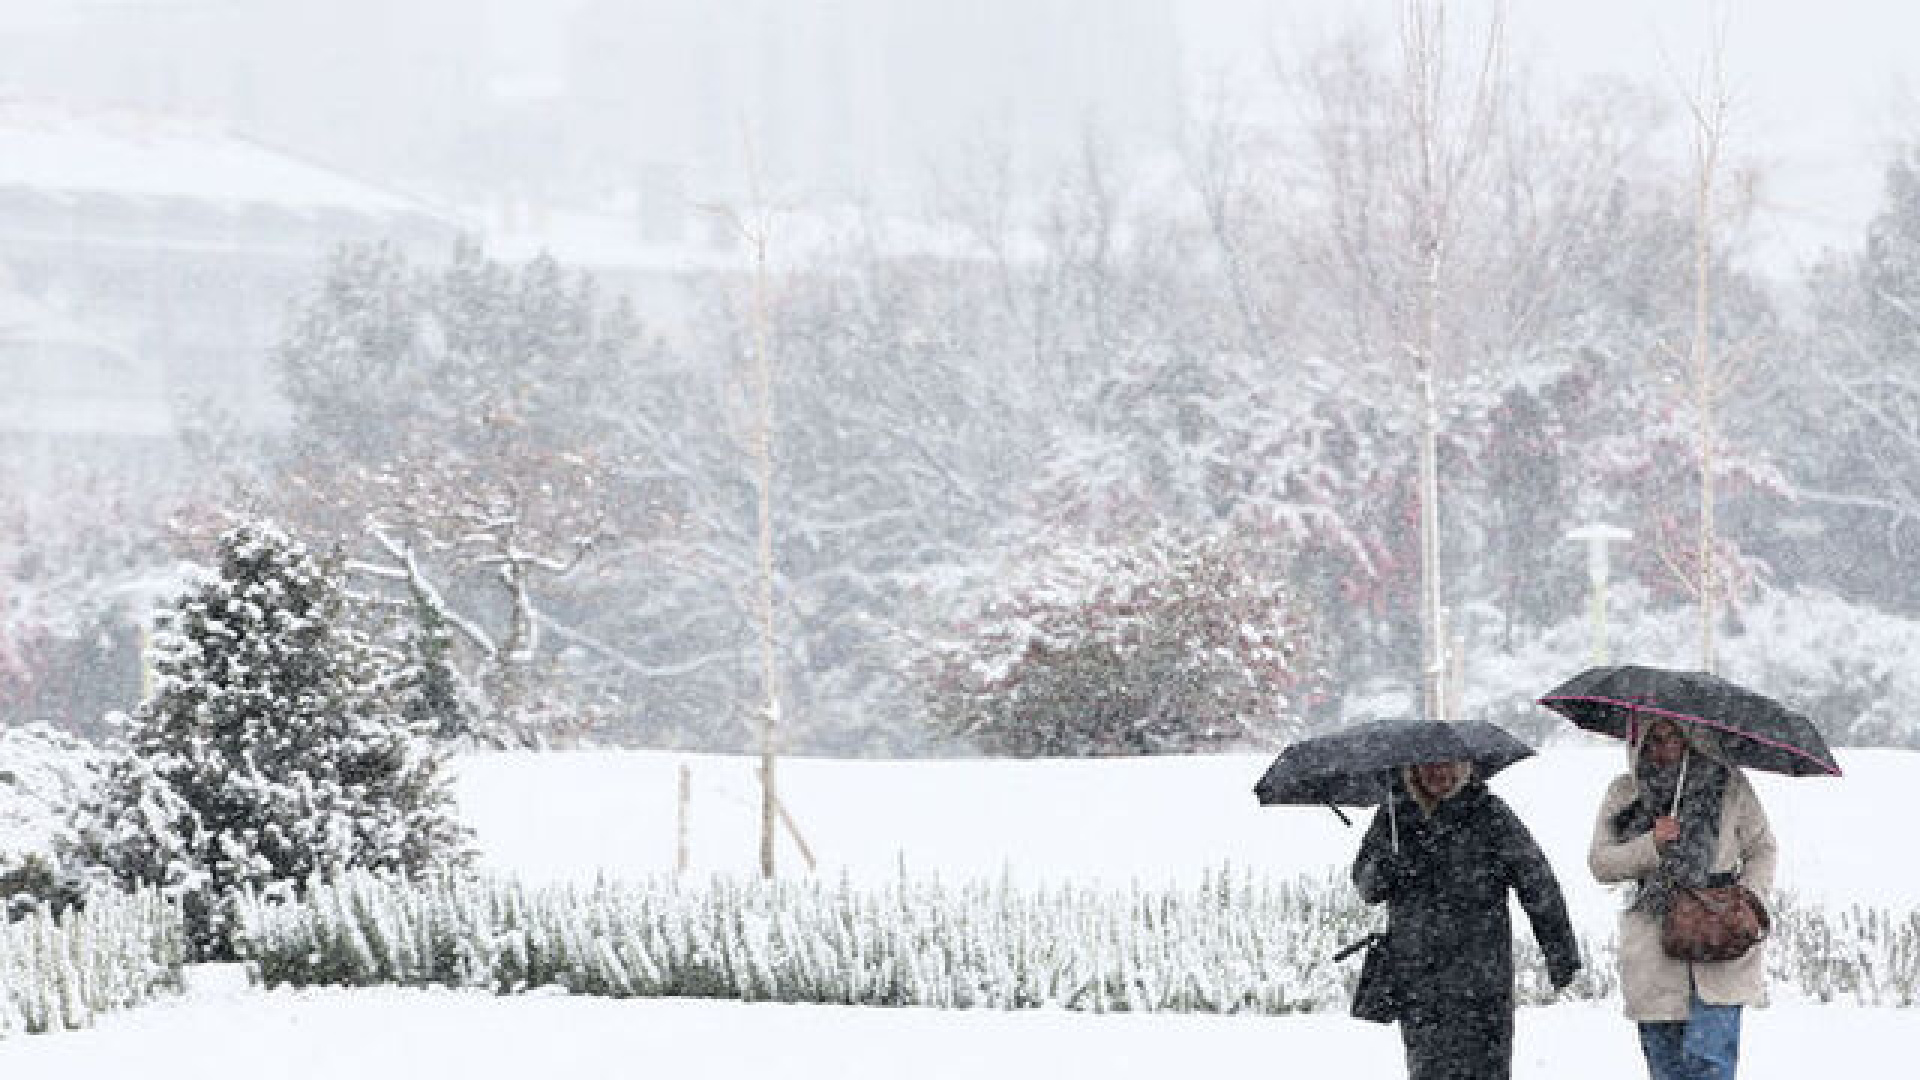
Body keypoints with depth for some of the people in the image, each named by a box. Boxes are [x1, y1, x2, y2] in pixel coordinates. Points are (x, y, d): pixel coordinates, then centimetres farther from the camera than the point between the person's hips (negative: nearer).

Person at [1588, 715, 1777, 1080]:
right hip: (1654, 951, 2)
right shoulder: (1624, 793, 7)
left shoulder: (1728, 785, 4)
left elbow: (1762, 850, 12)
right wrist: (1651, 845, -13)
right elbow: (1600, 863, 4)